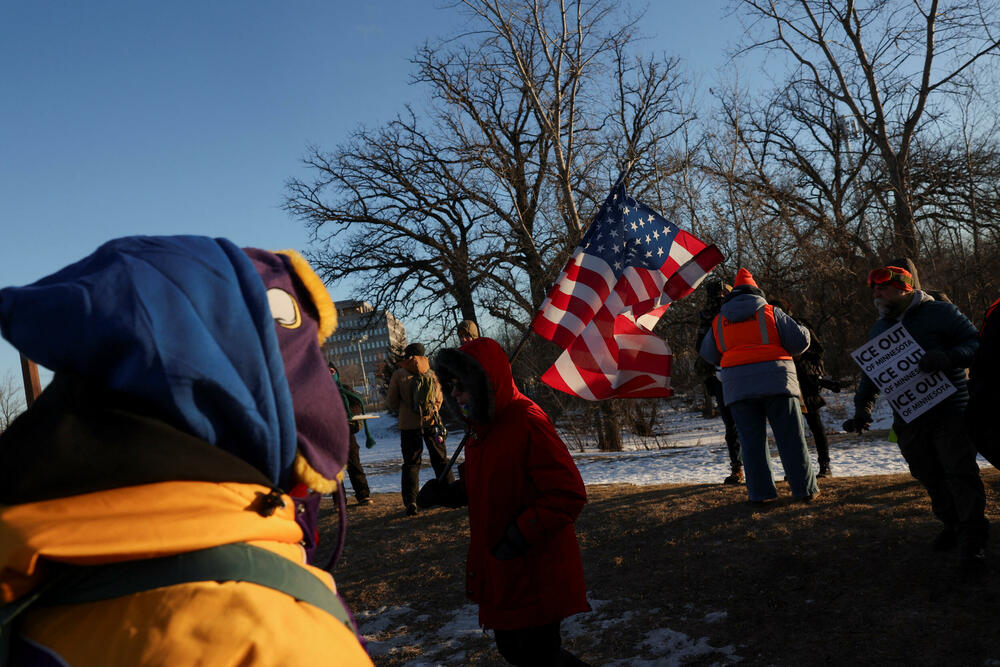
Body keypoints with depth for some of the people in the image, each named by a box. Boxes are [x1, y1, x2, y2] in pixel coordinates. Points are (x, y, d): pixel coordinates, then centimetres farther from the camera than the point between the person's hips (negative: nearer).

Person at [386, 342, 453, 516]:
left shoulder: (399, 375, -5)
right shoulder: (431, 373, 2)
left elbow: (391, 401, 1)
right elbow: (439, 398, 11)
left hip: (408, 425, -1)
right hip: (431, 422, 2)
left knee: (411, 463, 5)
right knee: (440, 460, 15)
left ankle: (410, 502, -4)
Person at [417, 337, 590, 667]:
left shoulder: (528, 423, -23)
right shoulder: (480, 424, 5)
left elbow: (568, 494, -24)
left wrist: (519, 537, -24)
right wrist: (445, 493, -1)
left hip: (537, 574, -9)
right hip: (499, 574, 9)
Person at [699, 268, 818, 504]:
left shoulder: (718, 321, 11)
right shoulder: (770, 312, 4)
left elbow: (708, 354, 18)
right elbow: (800, 340, 2)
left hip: (738, 386, 2)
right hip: (775, 381, -2)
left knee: (751, 440, 7)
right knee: (791, 437, 5)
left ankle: (759, 492, 5)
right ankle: (804, 488, 8)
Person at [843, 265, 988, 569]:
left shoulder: (940, 313, -3)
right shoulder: (878, 330, 15)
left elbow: (976, 344, -6)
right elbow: (870, 373, 18)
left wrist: (947, 358, -26)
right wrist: (863, 407, 4)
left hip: (950, 410, -5)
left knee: (960, 472, -7)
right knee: (930, 476, 9)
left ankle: (973, 539, 1)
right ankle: (952, 525, 24)